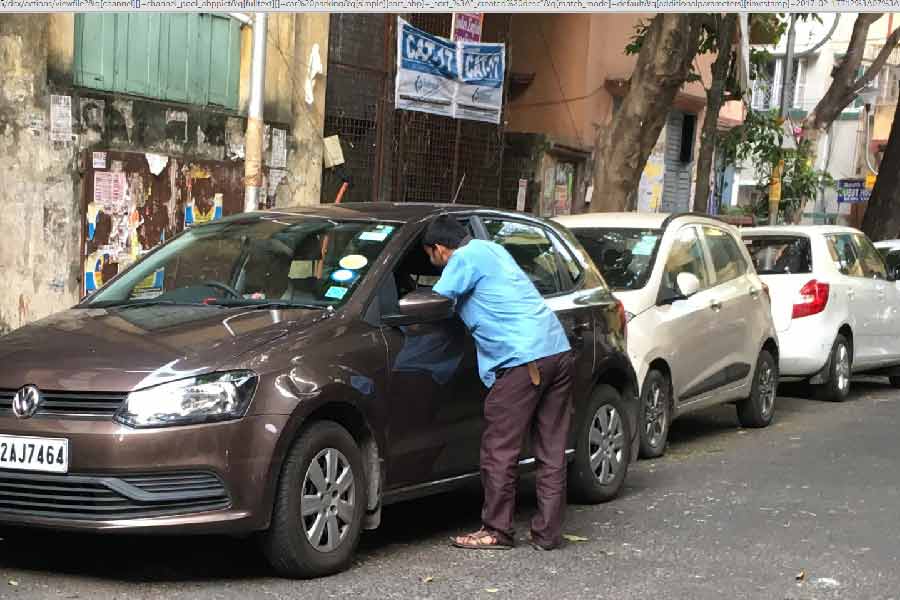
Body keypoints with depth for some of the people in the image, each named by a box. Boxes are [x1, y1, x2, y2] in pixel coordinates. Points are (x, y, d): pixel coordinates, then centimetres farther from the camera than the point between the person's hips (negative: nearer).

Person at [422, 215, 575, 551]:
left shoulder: (464, 259, -2)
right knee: (551, 451, 10)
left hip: (522, 360, -9)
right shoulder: (491, 249, 23)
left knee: (500, 451, 2)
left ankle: (497, 531, 9)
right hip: (559, 349, 9)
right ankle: (548, 533, 14)